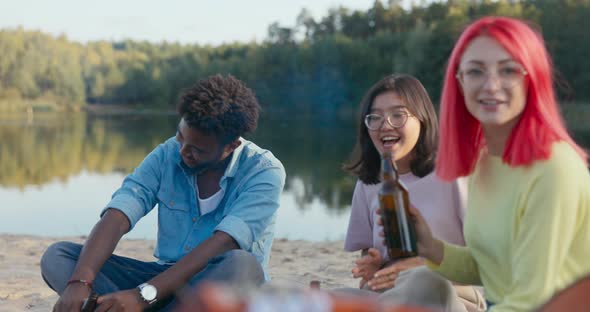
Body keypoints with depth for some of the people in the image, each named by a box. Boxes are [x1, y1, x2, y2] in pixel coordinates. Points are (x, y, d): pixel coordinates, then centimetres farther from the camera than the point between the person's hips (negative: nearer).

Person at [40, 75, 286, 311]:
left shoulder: (264, 172, -15)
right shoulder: (167, 155, -2)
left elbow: (220, 246, -29)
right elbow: (117, 217, -16)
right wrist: (79, 282, -35)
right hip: (167, 282, 4)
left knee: (242, 266, -40)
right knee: (57, 256, -12)